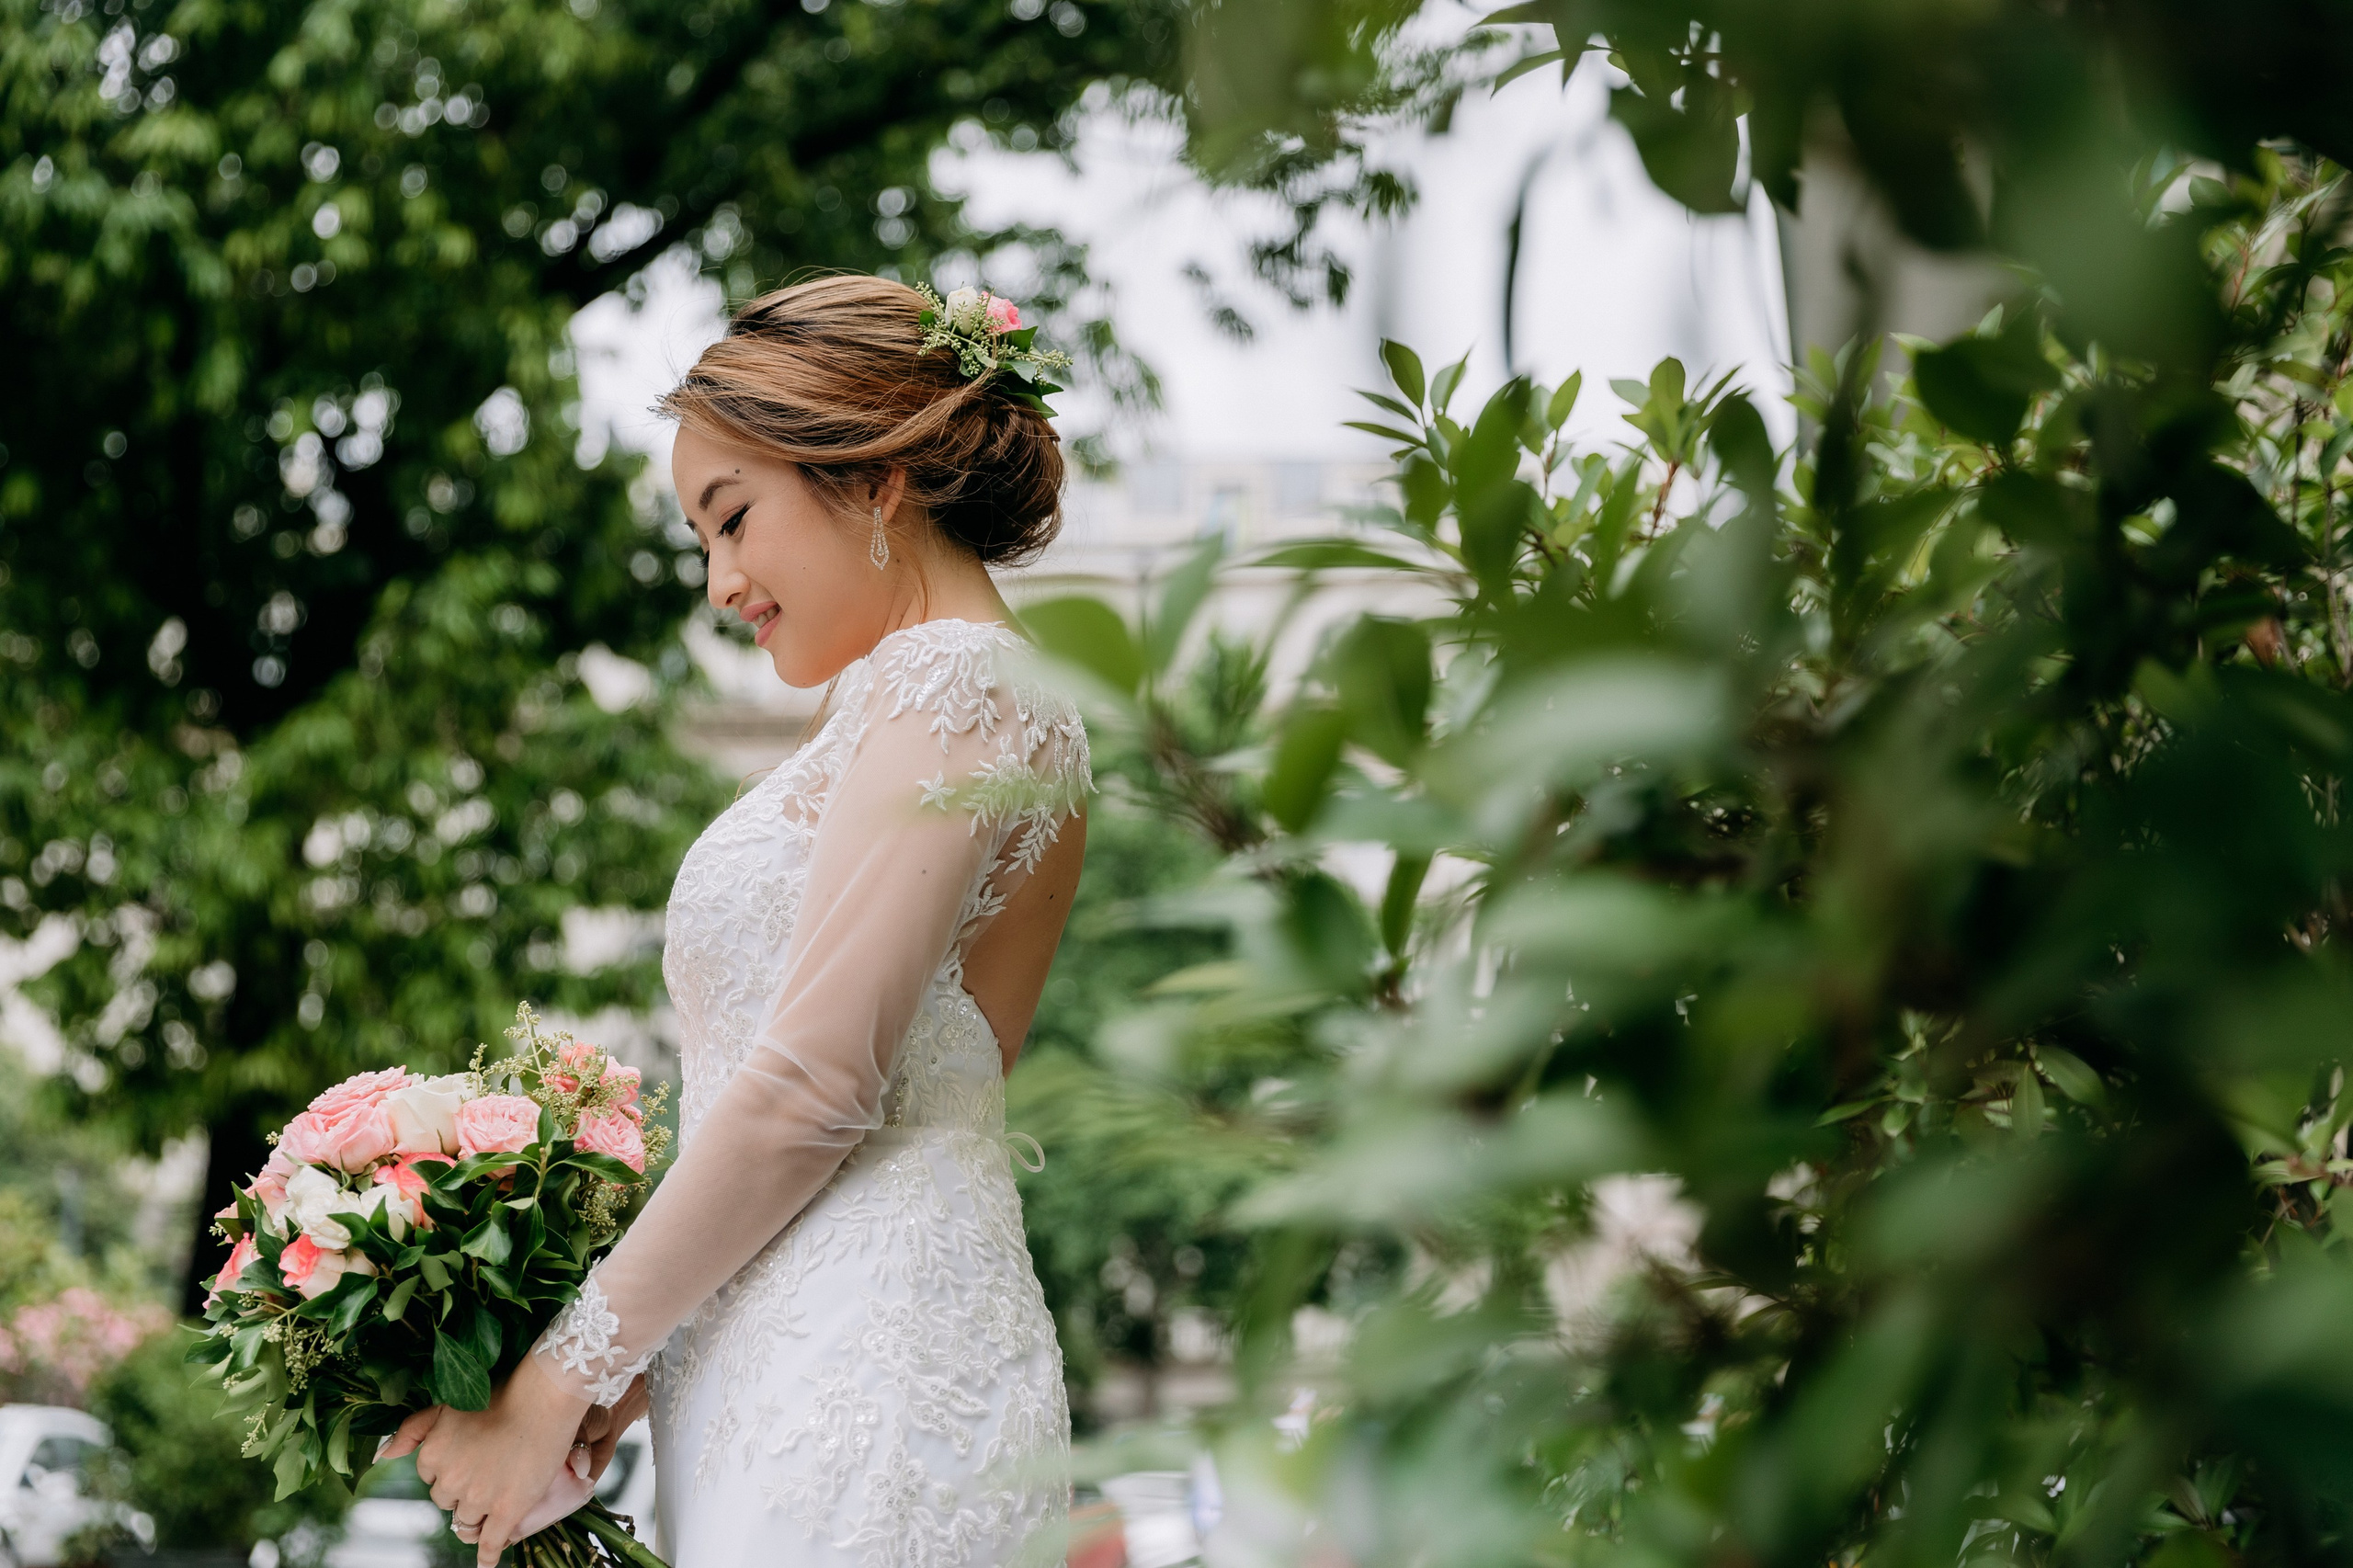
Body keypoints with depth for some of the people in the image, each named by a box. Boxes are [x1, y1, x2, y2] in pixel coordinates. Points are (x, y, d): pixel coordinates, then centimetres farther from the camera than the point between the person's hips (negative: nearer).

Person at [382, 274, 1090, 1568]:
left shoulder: (946, 685, -8)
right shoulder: (937, 695, 21)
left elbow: (809, 1089, -15)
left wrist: (561, 1384, -9)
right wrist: (636, 1370, 10)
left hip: (860, 1392, -9)